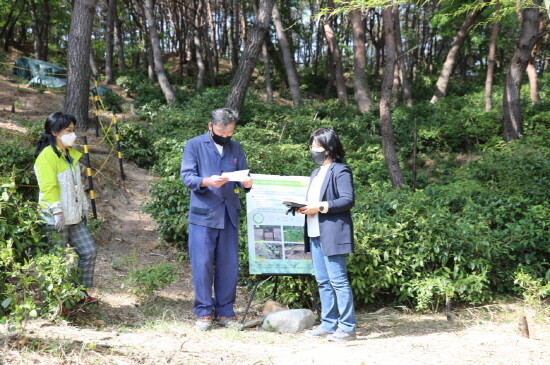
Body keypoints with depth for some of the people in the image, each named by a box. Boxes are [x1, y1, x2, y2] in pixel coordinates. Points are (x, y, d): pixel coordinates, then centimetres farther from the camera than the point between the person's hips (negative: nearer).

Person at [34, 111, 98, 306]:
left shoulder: (71, 154, 13)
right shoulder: (47, 156, -15)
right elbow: (48, 187, -21)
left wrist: (83, 207, 19)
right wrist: (58, 214, -23)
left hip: (74, 217, 9)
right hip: (55, 220, -9)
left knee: (89, 251, 9)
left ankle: (81, 292, 22)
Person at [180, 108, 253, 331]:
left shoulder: (236, 149, 15)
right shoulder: (194, 145, 2)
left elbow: (243, 177, 12)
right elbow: (187, 176, -6)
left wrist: (246, 183, -13)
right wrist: (207, 181, -24)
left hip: (229, 216, 4)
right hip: (203, 215, -4)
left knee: (229, 266, 6)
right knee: (202, 265, -3)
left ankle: (225, 312, 16)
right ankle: (204, 312, 8)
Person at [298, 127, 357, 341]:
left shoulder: (340, 171, -6)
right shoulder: (316, 173, 23)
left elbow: (348, 200, -15)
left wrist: (320, 207, -20)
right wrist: (303, 207, 4)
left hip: (332, 233, -9)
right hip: (315, 234, 9)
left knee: (338, 280, -8)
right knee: (323, 282, 10)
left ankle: (348, 327, -3)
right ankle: (328, 325, 17)